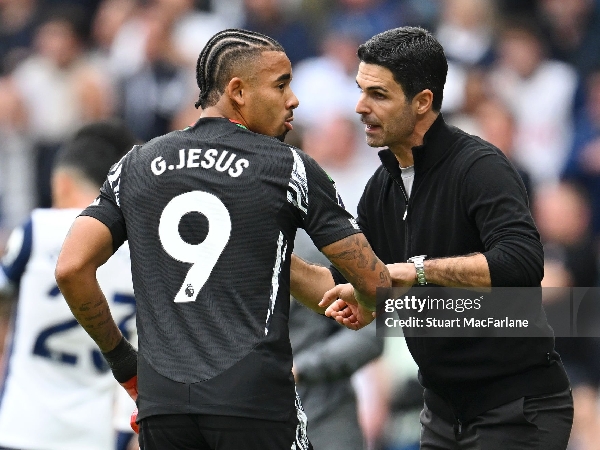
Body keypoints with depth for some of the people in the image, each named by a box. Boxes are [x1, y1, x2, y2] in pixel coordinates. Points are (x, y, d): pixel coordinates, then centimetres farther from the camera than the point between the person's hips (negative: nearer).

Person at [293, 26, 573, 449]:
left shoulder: (479, 167, -17)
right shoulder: (384, 186, 8)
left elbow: (522, 262, -32)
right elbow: (344, 289, 13)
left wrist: (416, 271, -31)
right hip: (444, 410, 8)